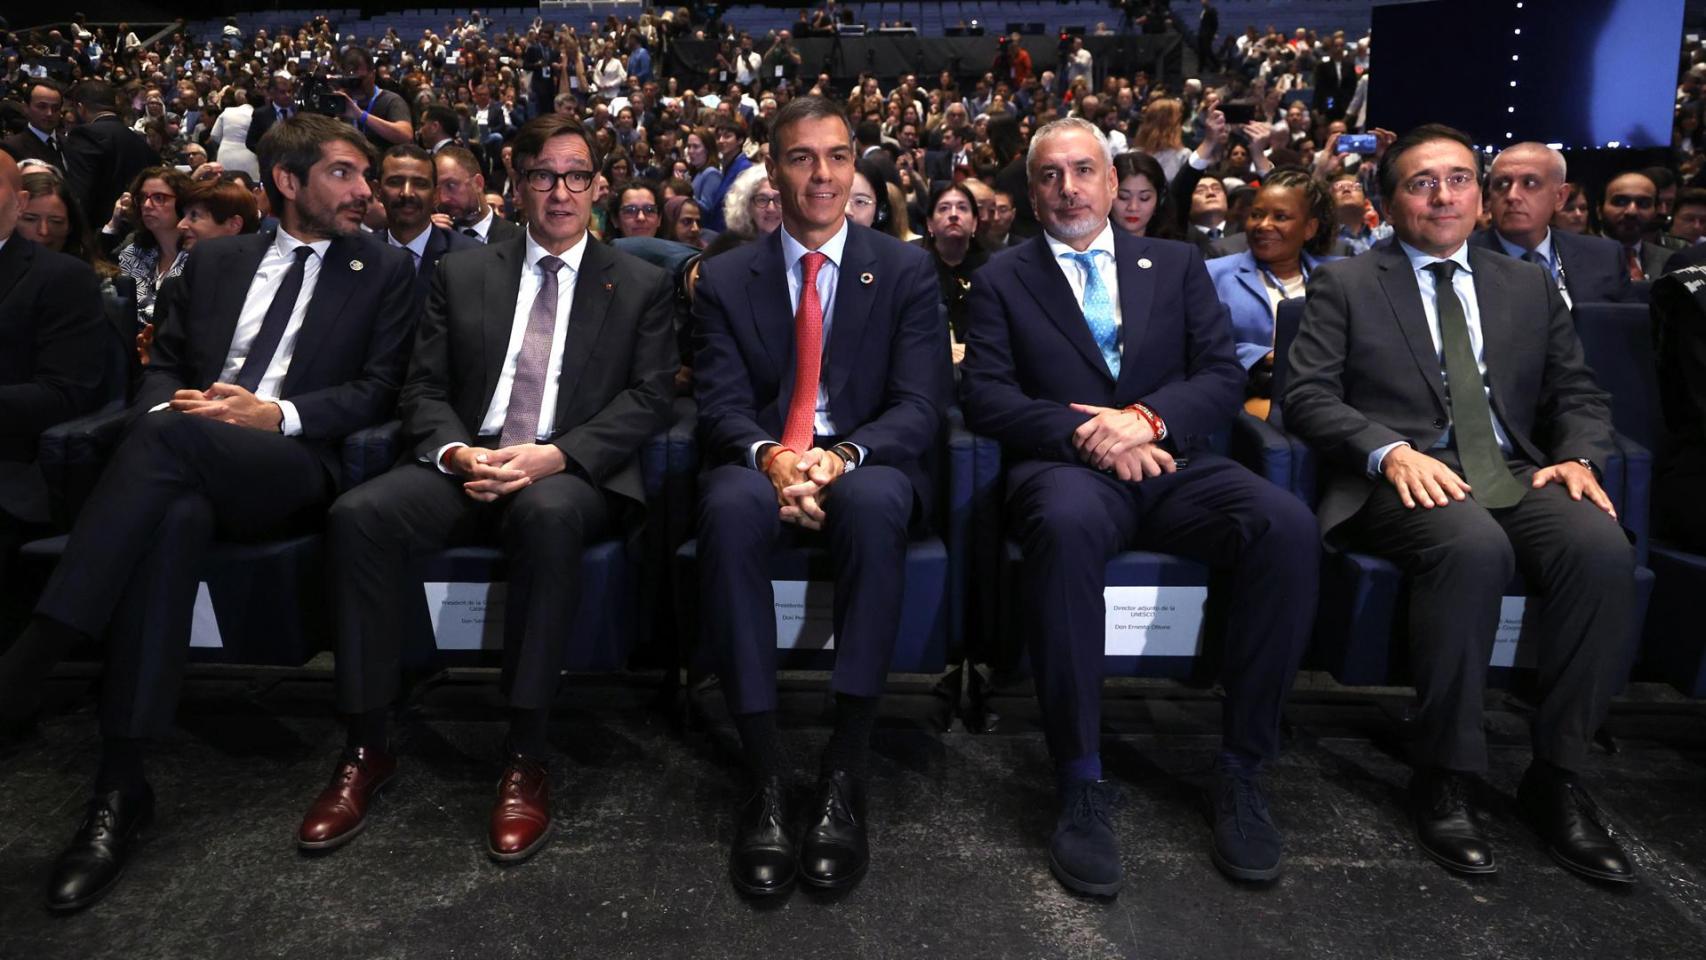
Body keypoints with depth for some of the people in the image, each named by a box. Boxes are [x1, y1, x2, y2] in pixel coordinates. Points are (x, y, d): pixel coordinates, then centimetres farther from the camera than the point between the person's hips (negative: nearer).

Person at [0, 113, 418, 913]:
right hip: (186, 465, 3)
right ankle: (121, 784, -32)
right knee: (174, 519, -35)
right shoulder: (215, 260, 23)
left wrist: (278, 415, -12)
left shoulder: (383, 270, 13)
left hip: (295, 470, -2)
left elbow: (378, 390, 3)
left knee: (173, 432, -35)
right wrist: (164, 403, -4)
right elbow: (163, 364, 21)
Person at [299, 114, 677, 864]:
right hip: (465, 467, 3)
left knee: (547, 514, -39)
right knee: (359, 514, -27)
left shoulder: (641, 286, 11)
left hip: (572, 478, -2)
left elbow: (647, 399, -1)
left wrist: (553, 456, -17)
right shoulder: (461, 275, 17)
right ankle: (366, 747, -15)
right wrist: (456, 452, -12)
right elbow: (422, 389, 12)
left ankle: (526, 758, -29)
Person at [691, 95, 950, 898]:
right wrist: (769, 456, -23)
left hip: (865, 467, 0)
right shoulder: (725, 279, 11)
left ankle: (847, 770, -30)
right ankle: (764, 773, -31)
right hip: (760, 464, 1)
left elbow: (920, 405, -2)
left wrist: (842, 456, -23)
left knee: (872, 501, -38)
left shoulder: (905, 270, 8)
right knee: (730, 506, -36)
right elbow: (721, 406, 1)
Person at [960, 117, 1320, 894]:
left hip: (1172, 463, 3)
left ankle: (1243, 766, -15)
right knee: (1066, 526, -39)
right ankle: (1080, 784, -29)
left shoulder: (1176, 264, 19)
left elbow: (1224, 375, 9)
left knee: (1288, 527, -28)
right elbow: (983, 395, 1)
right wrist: (1080, 431, -15)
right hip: (1066, 464, -2)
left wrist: (1149, 418, -12)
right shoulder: (1003, 280, 14)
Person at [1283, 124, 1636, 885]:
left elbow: (1577, 394, 20)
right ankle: (1443, 778, -20)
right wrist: (1391, 451, -18)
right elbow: (1306, 395, -1)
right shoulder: (1344, 284, 10)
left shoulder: (1529, 286, 22)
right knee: (1473, 547, -36)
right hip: (1402, 479, -4)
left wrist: (1577, 457, -2)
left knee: (1603, 550, -28)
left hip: (1516, 475, 4)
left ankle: (1555, 778, -14)